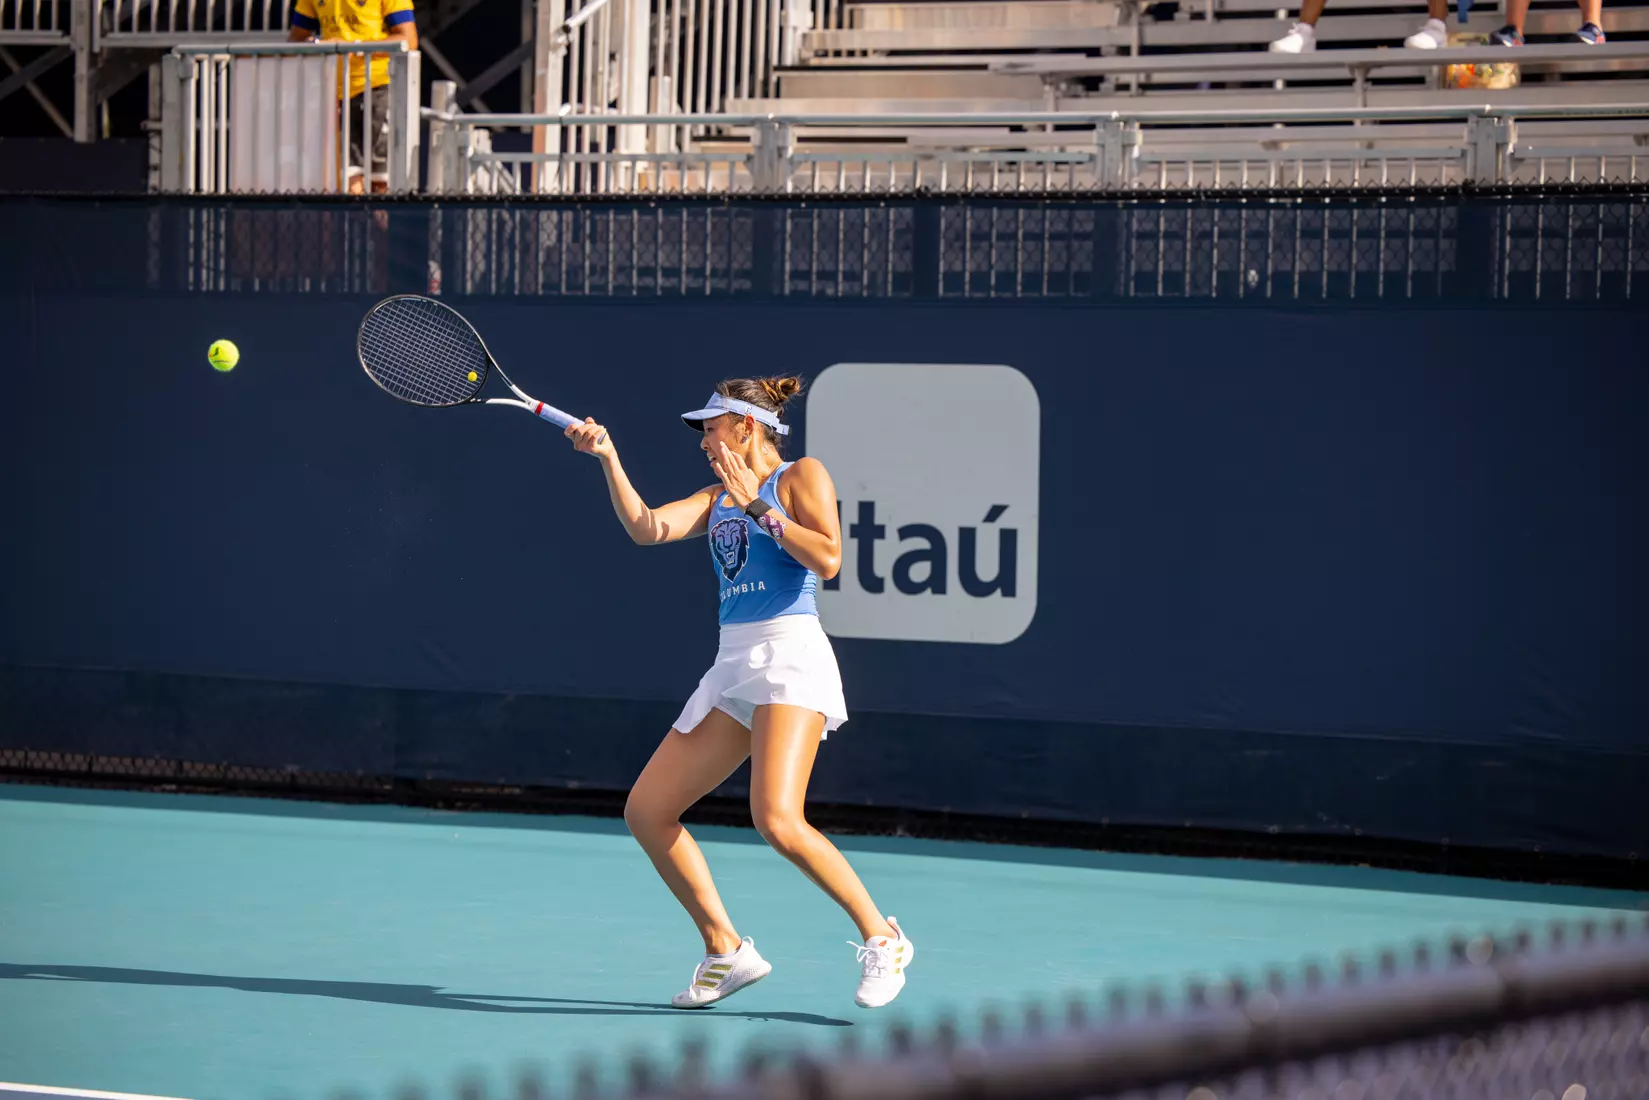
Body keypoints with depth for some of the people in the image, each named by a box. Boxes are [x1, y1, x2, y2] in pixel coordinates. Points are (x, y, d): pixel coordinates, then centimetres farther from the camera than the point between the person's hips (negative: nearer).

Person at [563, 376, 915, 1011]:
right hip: (732, 667, 8)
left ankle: (881, 938, -12)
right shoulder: (717, 498, 21)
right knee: (646, 812, 3)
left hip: (790, 655, -8)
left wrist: (758, 507, -11)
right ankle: (725, 951, 11)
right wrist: (608, 458, -2)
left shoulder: (801, 476, 3)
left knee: (777, 819, -26)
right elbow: (646, 528, 6)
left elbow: (827, 559, -12)